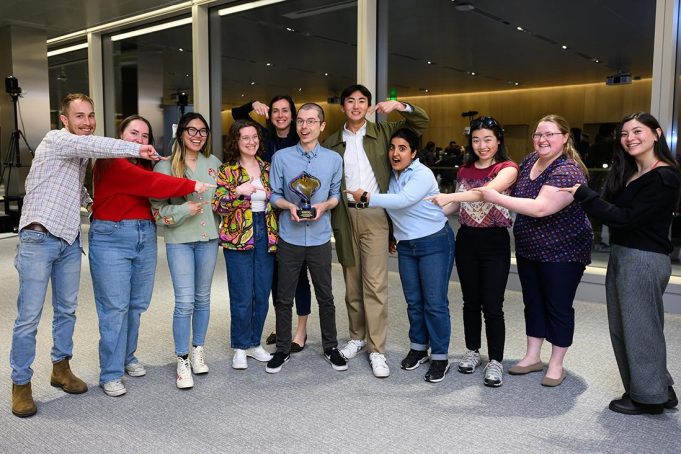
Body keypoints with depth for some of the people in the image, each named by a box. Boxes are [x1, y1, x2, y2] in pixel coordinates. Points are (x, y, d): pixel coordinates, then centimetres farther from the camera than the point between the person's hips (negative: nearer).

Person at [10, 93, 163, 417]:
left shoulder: (82, 155, 15)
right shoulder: (55, 140, -8)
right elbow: (95, 145, -27)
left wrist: (91, 202, 16)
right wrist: (136, 149, -23)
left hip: (70, 241, 8)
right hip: (39, 240, -7)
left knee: (67, 310, 14)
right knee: (29, 316, -1)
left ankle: (61, 368, 30)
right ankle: (21, 384, 11)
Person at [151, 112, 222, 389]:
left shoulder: (213, 163, 6)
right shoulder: (165, 166, -6)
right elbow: (157, 209, -8)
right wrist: (184, 211, -20)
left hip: (208, 238, 4)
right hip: (179, 240, -4)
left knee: (203, 298, 13)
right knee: (185, 302, -6)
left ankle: (198, 350, 30)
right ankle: (182, 361, 9)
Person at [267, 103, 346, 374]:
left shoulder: (333, 159, 1)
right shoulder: (281, 157, -2)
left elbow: (336, 195, 7)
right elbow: (274, 195, 2)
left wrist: (323, 206, -14)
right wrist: (290, 206, -18)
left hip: (320, 238, 1)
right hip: (289, 238, 0)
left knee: (325, 297, 11)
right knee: (284, 298, 9)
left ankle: (330, 347, 29)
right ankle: (283, 349, 25)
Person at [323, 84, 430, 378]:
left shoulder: (383, 132, 7)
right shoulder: (332, 143, 10)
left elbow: (422, 122, 6)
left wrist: (399, 105, -11)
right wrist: (329, 215, -1)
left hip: (374, 215, -2)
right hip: (344, 216, 3)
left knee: (375, 284, -7)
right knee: (352, 283, 11)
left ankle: (377, 350, 0)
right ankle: (357, 337, 26)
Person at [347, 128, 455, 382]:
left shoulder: (422, 175, -16)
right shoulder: (392, 175, 6)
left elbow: (402, 201, -30)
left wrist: (366, 197, -24)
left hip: (435, 242, -7)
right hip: (406, 246, 7)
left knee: (435, 302, -5)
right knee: (413, 301, 12)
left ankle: (440, 356, 7)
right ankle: (418, 347, 27)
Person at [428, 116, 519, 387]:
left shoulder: (507, 168, -7)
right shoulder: (464, 170, 9)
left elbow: (490, 190, -27)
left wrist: (450, 196, -33)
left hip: (495, 242, -4)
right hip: (466, 240, 4)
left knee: (492, 305, -2)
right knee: (470, 301, 13)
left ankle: (495, 361, 11)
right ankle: (472, 352, 29)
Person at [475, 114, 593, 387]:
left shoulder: (568, 171, -23)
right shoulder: (530, 161, 3)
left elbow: (541, 208, -34)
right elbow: (518, 193, 21)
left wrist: (497, 198, -31)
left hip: (562, 252, -8)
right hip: (528, 249, 8)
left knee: (558, 306, 4)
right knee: (533, 302, 15)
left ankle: (556, 364, 18)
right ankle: (533, 357, 28)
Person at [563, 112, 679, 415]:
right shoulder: (628, 173, 13)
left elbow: (626, 218, -21)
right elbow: (616, 210, 7)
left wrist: (583, 195, -20)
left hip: (644, 261, -9)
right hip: (621, 256, 9)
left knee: (640, 328, 3)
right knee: (622, 327, 15)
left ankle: (649, 398, 21)